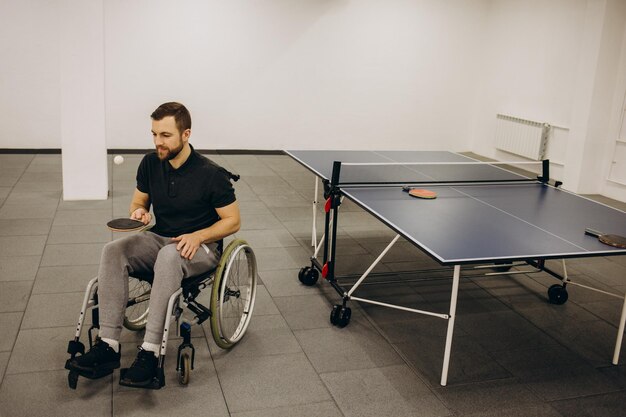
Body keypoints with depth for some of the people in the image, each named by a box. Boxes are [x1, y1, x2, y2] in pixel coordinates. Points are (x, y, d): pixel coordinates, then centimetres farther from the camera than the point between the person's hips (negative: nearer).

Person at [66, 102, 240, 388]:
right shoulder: (150, 164, 2)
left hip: (200, 246, -5)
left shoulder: (211, 174, -13)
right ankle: (108, 345, -26)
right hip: (159, 238, 6)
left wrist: (198, 236, -22)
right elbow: (138, 202, 17)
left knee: (169, 255, -40)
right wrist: (138, 212, -8)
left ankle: (150, 351, -38)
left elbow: (232, 221, -7)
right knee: (113, 251, -24)